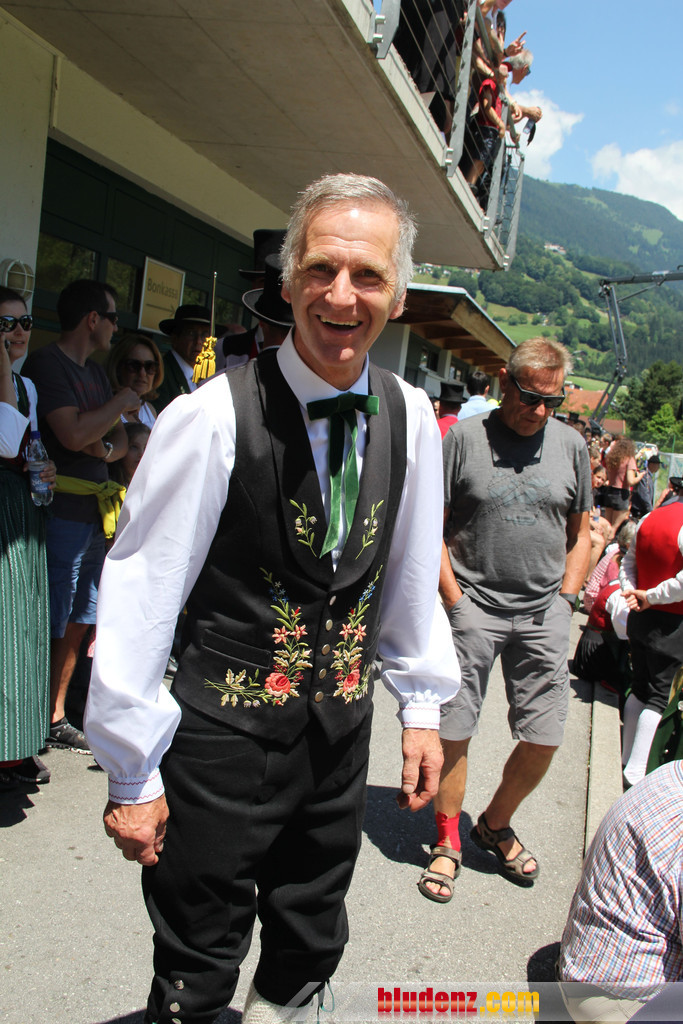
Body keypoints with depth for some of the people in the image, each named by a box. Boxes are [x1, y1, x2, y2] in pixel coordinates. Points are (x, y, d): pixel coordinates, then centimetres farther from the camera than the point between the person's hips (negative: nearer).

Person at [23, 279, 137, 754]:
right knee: (51, 627, -5)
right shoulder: (46, 363, -9)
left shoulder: (95, 371, 19)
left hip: (97, 514, 9)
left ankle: (56, 719, 24)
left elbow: (121, 438, 19)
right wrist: (120, 403, -6)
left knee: (78, 622, 13)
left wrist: (108, 449, -4)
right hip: (62, 513, -9)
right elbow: (73, 434, -21)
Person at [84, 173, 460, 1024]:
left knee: (311, 950, 22)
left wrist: (422, 707, 12)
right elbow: (139, 595, -13)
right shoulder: (212, 418, -18)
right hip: (224, 737, -4)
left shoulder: (410, 417, -2)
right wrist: (132, 772, -8)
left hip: (341, 730, 5)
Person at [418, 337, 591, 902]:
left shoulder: (571, 445, 7)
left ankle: (495, 824, 29)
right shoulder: (464, 438, -3)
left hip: (544, 612, 3)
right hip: (472, 606, -3)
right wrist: (454, 601, -9)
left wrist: (565, 600, 5)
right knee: (453, 730, 1)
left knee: (544, 737, 4)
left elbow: (581, 533, 14)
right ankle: (448, 842, 21)